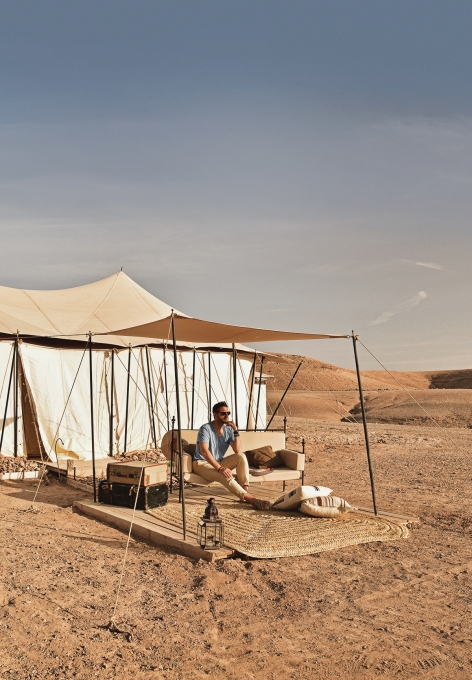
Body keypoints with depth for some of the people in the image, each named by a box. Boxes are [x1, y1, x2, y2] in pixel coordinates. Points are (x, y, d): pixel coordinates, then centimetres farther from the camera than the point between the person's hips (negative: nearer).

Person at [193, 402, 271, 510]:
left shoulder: (228, 430, 1)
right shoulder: (206, 429, -17)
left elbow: (238, 451, -8)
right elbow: (204, 451, -30)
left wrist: (235, 431, -17)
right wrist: (219, 468, -39)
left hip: (218, 462, 7)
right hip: (202, 463, -7)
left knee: (241, 457, -18)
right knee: (225, 475, -35)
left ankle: (245, 491, -24)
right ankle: (251, 499, -37)